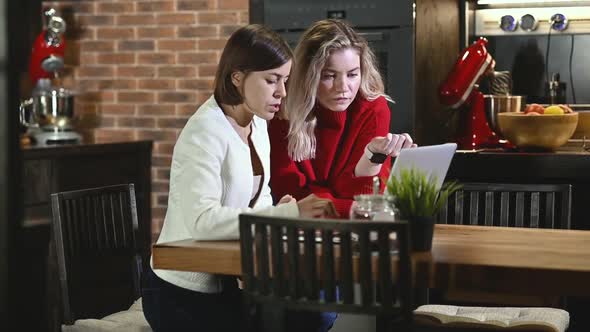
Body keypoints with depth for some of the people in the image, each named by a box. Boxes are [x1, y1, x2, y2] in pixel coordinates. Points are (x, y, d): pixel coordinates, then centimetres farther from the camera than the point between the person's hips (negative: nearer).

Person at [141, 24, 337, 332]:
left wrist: (276, 211, -7)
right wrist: (288, 213, -38)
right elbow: (201, 220, -34)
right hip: (182, 298, -8)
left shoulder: (257, 124, 5)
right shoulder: (205, 132, -21)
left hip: (224, 283, 8)